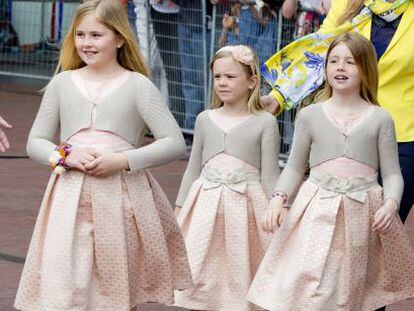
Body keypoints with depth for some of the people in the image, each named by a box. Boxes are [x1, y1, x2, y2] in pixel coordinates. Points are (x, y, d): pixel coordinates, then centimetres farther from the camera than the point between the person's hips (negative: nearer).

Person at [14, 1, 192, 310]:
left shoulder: (137, 85, 1)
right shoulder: (63, 83, 9)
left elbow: (175, 143, -3)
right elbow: (35, 143, 13)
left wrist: (123, 160, -14)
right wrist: (65, 155, -8)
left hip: (122, 197, -1)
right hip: (70, 198, 1)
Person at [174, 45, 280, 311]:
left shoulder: (265, 122, -1)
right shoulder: (205, 119, 9)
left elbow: (269, 175, 1)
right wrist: (180, 208, 14)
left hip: (246, 204, -3)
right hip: (207, 203, 3)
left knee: (239, 275, 0)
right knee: (199, 277, 0)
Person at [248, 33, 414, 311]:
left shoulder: (380, 119, 2)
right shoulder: (310, 116, 5)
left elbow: (392, 173, 3)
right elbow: (295, 167, 10)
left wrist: (390, 205, -16)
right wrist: (278, 199, -6)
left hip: (363, 212, 0)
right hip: (317, 212, 0)